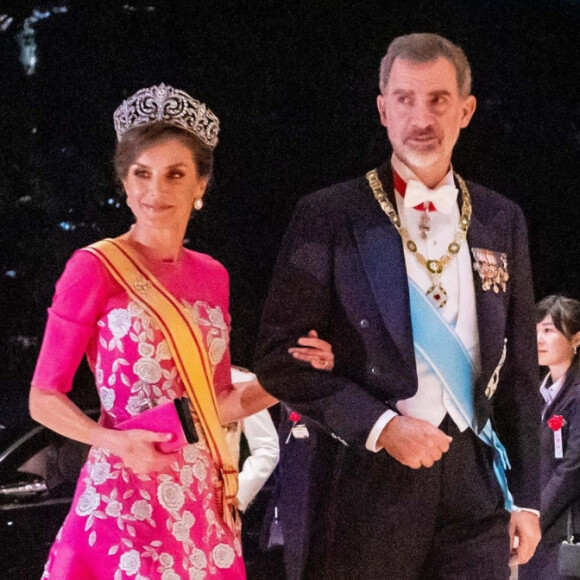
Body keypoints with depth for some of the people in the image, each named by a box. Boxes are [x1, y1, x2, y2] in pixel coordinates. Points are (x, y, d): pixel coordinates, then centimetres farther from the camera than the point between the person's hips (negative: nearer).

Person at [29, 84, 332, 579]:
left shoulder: (211, 275, 10)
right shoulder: (95, 269, -6)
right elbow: (44, 398, -3)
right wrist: (114, 442, -20)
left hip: (205, 504, 5)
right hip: (125, 497, -5)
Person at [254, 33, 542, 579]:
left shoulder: (501, 221, 9)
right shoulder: (329, 216, -2)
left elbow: (518, 369, 12)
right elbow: (279, 357, -5)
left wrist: (525, 497, 9)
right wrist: (380, 425, -14)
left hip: (474, 478, 3)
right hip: (368, 481, -3)